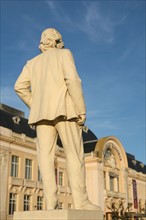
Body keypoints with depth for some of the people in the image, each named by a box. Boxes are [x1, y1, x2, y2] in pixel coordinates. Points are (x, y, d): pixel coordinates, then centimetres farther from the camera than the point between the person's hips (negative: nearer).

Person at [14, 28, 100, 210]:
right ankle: (80, 201, -11)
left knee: (45, 156, -3)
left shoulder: (33, 62, 20)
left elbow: (20, 87, 7)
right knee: (75, 154, -4)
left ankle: (51, 203, -11)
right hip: (64, 109, -4)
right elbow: (72, 79, -9)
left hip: (42, 113, 4)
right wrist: (81, 110, -8)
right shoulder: (64, 53, 9)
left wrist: (35, 107, 16)